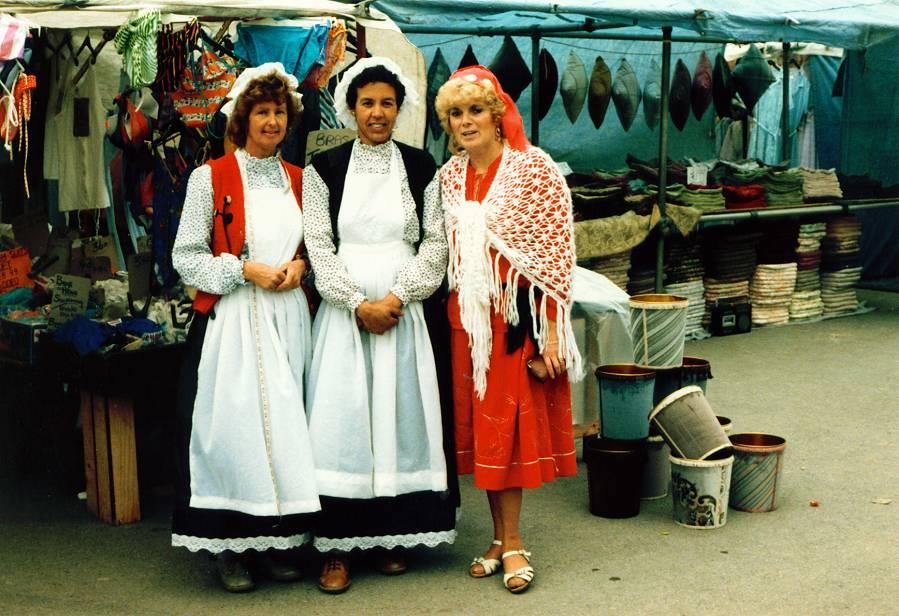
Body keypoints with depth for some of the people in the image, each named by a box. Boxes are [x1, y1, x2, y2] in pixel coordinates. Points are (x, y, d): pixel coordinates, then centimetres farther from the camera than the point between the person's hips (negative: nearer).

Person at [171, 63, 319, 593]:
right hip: (231, 320, -3)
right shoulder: (211, 177, 0)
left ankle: (280, 538, 14)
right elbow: (186, 257, -3)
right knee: (234, 422, -3)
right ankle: (231, 544, 8)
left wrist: (299, 266, -3)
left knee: (285, 424, 4)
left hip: (288, 318, 4)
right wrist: (245, 271, -13)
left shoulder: (299, 179, 12)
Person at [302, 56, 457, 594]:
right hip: (343, 312, -1)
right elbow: (319, 246, -2)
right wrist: (359, 304, -11)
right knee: (340, 421, -3)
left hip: (403, 311, 1)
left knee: (401, 418, 2)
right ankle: (338, 547, 3)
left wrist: (398, 297, -11)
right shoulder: (324, 168, 4)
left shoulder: (421, 167, 7)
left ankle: (392, 537, 14)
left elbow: (436, 243, 2)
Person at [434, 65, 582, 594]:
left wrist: (550, 330, -14)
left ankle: (512, 544, 11)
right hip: (467, 317, 5)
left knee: (511, 425, -1)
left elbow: (557, 251, -11)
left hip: (518, 313, -5)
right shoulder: (450, 176, 8)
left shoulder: (534, 167, -8)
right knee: (481, 424, 8)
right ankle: (503, 539, 19)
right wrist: (450, 312, 8)